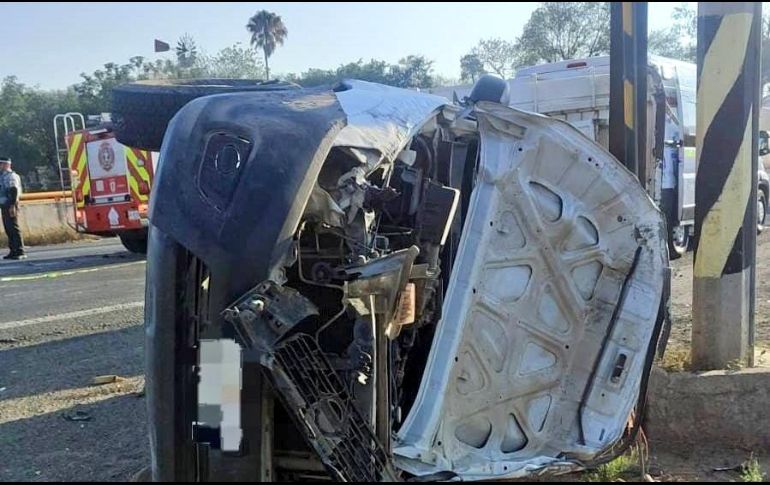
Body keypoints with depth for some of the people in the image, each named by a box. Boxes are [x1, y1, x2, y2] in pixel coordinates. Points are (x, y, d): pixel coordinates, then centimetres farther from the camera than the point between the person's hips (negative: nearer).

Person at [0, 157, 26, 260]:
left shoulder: (11, 176, -11)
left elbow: (14, 191, -20)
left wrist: (12, 205, -25)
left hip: (10, 206, -10)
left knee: (13, 228, -11)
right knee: (8, 229, 9)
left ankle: (20, 252, -10)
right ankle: (13, 251, 13)